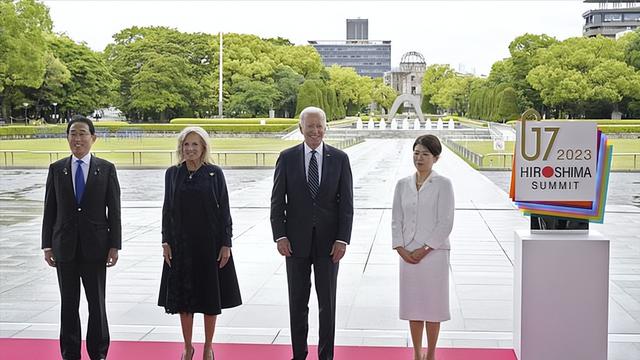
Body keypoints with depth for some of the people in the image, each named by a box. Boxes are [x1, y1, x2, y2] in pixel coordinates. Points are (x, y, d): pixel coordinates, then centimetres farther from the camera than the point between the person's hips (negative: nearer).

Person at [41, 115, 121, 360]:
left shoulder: (106, 169, 0)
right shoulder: (56, 169, 4)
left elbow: (114, 210, -1)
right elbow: (50, 210, 5)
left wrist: (114, 245, -6)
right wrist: (47, 245, 0)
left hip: (95, 246, -1)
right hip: (64, 246, 1)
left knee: (97, 303, 7)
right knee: (68, 304, 8)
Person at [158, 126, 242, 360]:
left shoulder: (214, 174, -3)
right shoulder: (172, 174, 3)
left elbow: (224, 210, -2)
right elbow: (167, 210, 7)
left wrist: (226, 244, -7)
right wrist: (166, 242, 0)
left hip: (210, 243, -2)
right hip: (181, 244, 2)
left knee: (211, 297, 5)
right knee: (183, 297, 7)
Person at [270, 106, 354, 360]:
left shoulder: (340, 159, 0)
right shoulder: (287, 158, 0)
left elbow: (346, 203, -1)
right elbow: (277, 201, 1)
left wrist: (342, 239, -8)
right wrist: (279, 236, -7)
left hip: (328, 242, 0)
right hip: (296, 241, 0)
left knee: (327, 303, 7)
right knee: (297, 303, 9)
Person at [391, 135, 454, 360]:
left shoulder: (443, 184, -5)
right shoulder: (403, 185, 7)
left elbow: (445, 223, -9)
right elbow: (396, 219, 8)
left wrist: (424, 249, -13)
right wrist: (401, 248, -5)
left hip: (434, 253, -4)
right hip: (407, 254, 4)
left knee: (432, 304, 3)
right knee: (412, 305, 9)